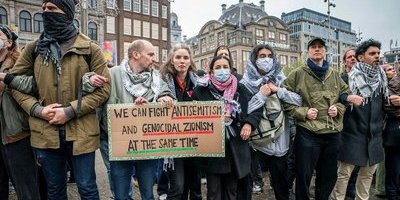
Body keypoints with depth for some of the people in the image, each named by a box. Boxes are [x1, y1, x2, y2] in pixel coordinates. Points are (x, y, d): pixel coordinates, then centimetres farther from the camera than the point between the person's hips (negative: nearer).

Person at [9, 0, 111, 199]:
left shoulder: (89, 48, -3)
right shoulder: (34, 48, 7)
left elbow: (103, 88, -5)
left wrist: (70, 111, -13)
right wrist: (37, 109, -5)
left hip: (81, 130, -3)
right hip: (45, 131, 3)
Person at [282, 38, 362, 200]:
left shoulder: (335, 75, 12)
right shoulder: (298, 74, -2)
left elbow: (346, 95, 19)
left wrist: (338, 108, -1)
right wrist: (303, 112, -13)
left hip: (332, 133, 5)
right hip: (308, 133, -4)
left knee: (329, 176, 18)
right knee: (304, 176, 5)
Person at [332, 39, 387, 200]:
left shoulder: (381, 78, 8)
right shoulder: (349, 78, -9)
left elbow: (383, 104, 17)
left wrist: (380, 124, 13)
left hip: (374, 134, 6)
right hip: (353, 133, -6)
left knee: (368, 172, 17)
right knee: (344, 173, 0)